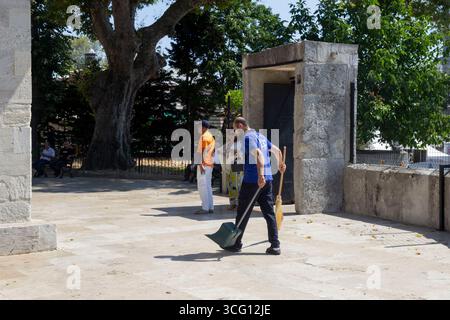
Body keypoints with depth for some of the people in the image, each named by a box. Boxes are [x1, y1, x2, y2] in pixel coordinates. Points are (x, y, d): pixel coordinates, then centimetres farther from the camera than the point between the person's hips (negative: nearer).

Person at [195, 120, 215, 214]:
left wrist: (201, 165, -20)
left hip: (204, 164, -9)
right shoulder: (211, 137, 16)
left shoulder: (203, 137, -12)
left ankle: (205, 208, -9)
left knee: (202, 186, -7)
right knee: (208, 186, 11)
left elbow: (202, 152, -17)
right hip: (210, 164, 9)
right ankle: (211, 207, 11)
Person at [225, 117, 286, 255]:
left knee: (242, 213, 4)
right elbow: (277, 150, 27)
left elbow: (258, 154, -25)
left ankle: (236, 244, 13)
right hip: (267, 179, 8)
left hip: (252, 180, -8)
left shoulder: (248, 138, -9)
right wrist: (280, 164, 45)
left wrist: (260, 175, -34)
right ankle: (275, 246, 2)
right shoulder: (261, 136, 17)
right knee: (269, 212, 6)